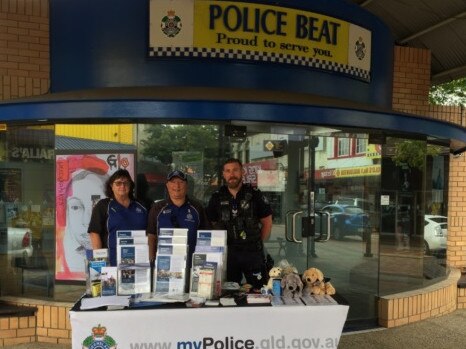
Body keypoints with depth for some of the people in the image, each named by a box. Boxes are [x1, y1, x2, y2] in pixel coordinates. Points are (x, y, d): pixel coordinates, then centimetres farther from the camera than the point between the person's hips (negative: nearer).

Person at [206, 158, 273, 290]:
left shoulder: (255, 195, -2)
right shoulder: (217, 197, 4)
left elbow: (267, 222, 5)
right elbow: (211, 224, 11)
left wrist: (257, 243, 2)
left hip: (253, 253, -2)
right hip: (226, 253, 2)